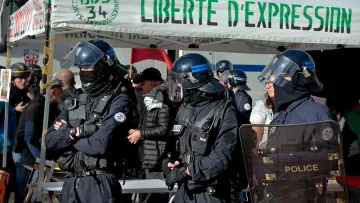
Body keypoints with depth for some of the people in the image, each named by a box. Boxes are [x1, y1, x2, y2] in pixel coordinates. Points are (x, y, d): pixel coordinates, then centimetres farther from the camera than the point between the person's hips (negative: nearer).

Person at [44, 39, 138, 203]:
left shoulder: (119, 102, -6)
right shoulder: (76, 103, 13)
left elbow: (102, 144, -19)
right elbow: (50, 141, 5)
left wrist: (66, 136, -4)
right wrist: (76, 132, -12)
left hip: (100, 183, -6)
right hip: (70, 183, 6)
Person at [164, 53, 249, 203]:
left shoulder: (224, 111, -12)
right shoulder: (184, 109, 10)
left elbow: (222, 155, -19)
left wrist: (186, 171, -19)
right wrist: (170, 162, -4)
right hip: (184, 188, 6)